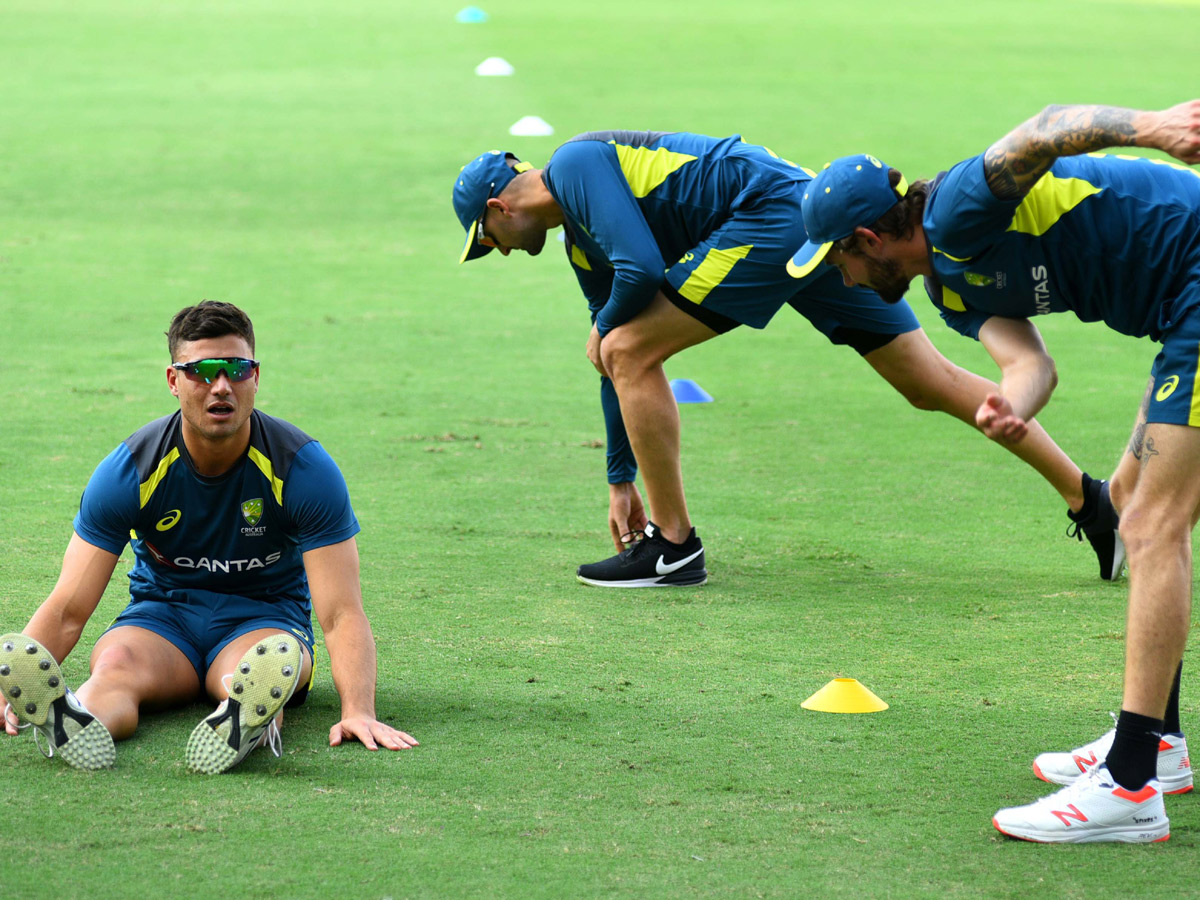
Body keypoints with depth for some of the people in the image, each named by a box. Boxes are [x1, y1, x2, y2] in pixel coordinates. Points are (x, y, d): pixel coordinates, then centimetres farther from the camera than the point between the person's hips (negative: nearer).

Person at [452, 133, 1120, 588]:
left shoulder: (576, 164, -3)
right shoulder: (580, 241, 25)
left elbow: (642, 269, -17)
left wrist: (604, 328, 4)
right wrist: (621, 480, 32)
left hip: (772, 208, -10)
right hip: (810, 218, 10)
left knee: (629, 349, -7)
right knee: (932, 382, 8)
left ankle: (673, 544, -1)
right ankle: (1089, 500, 7)